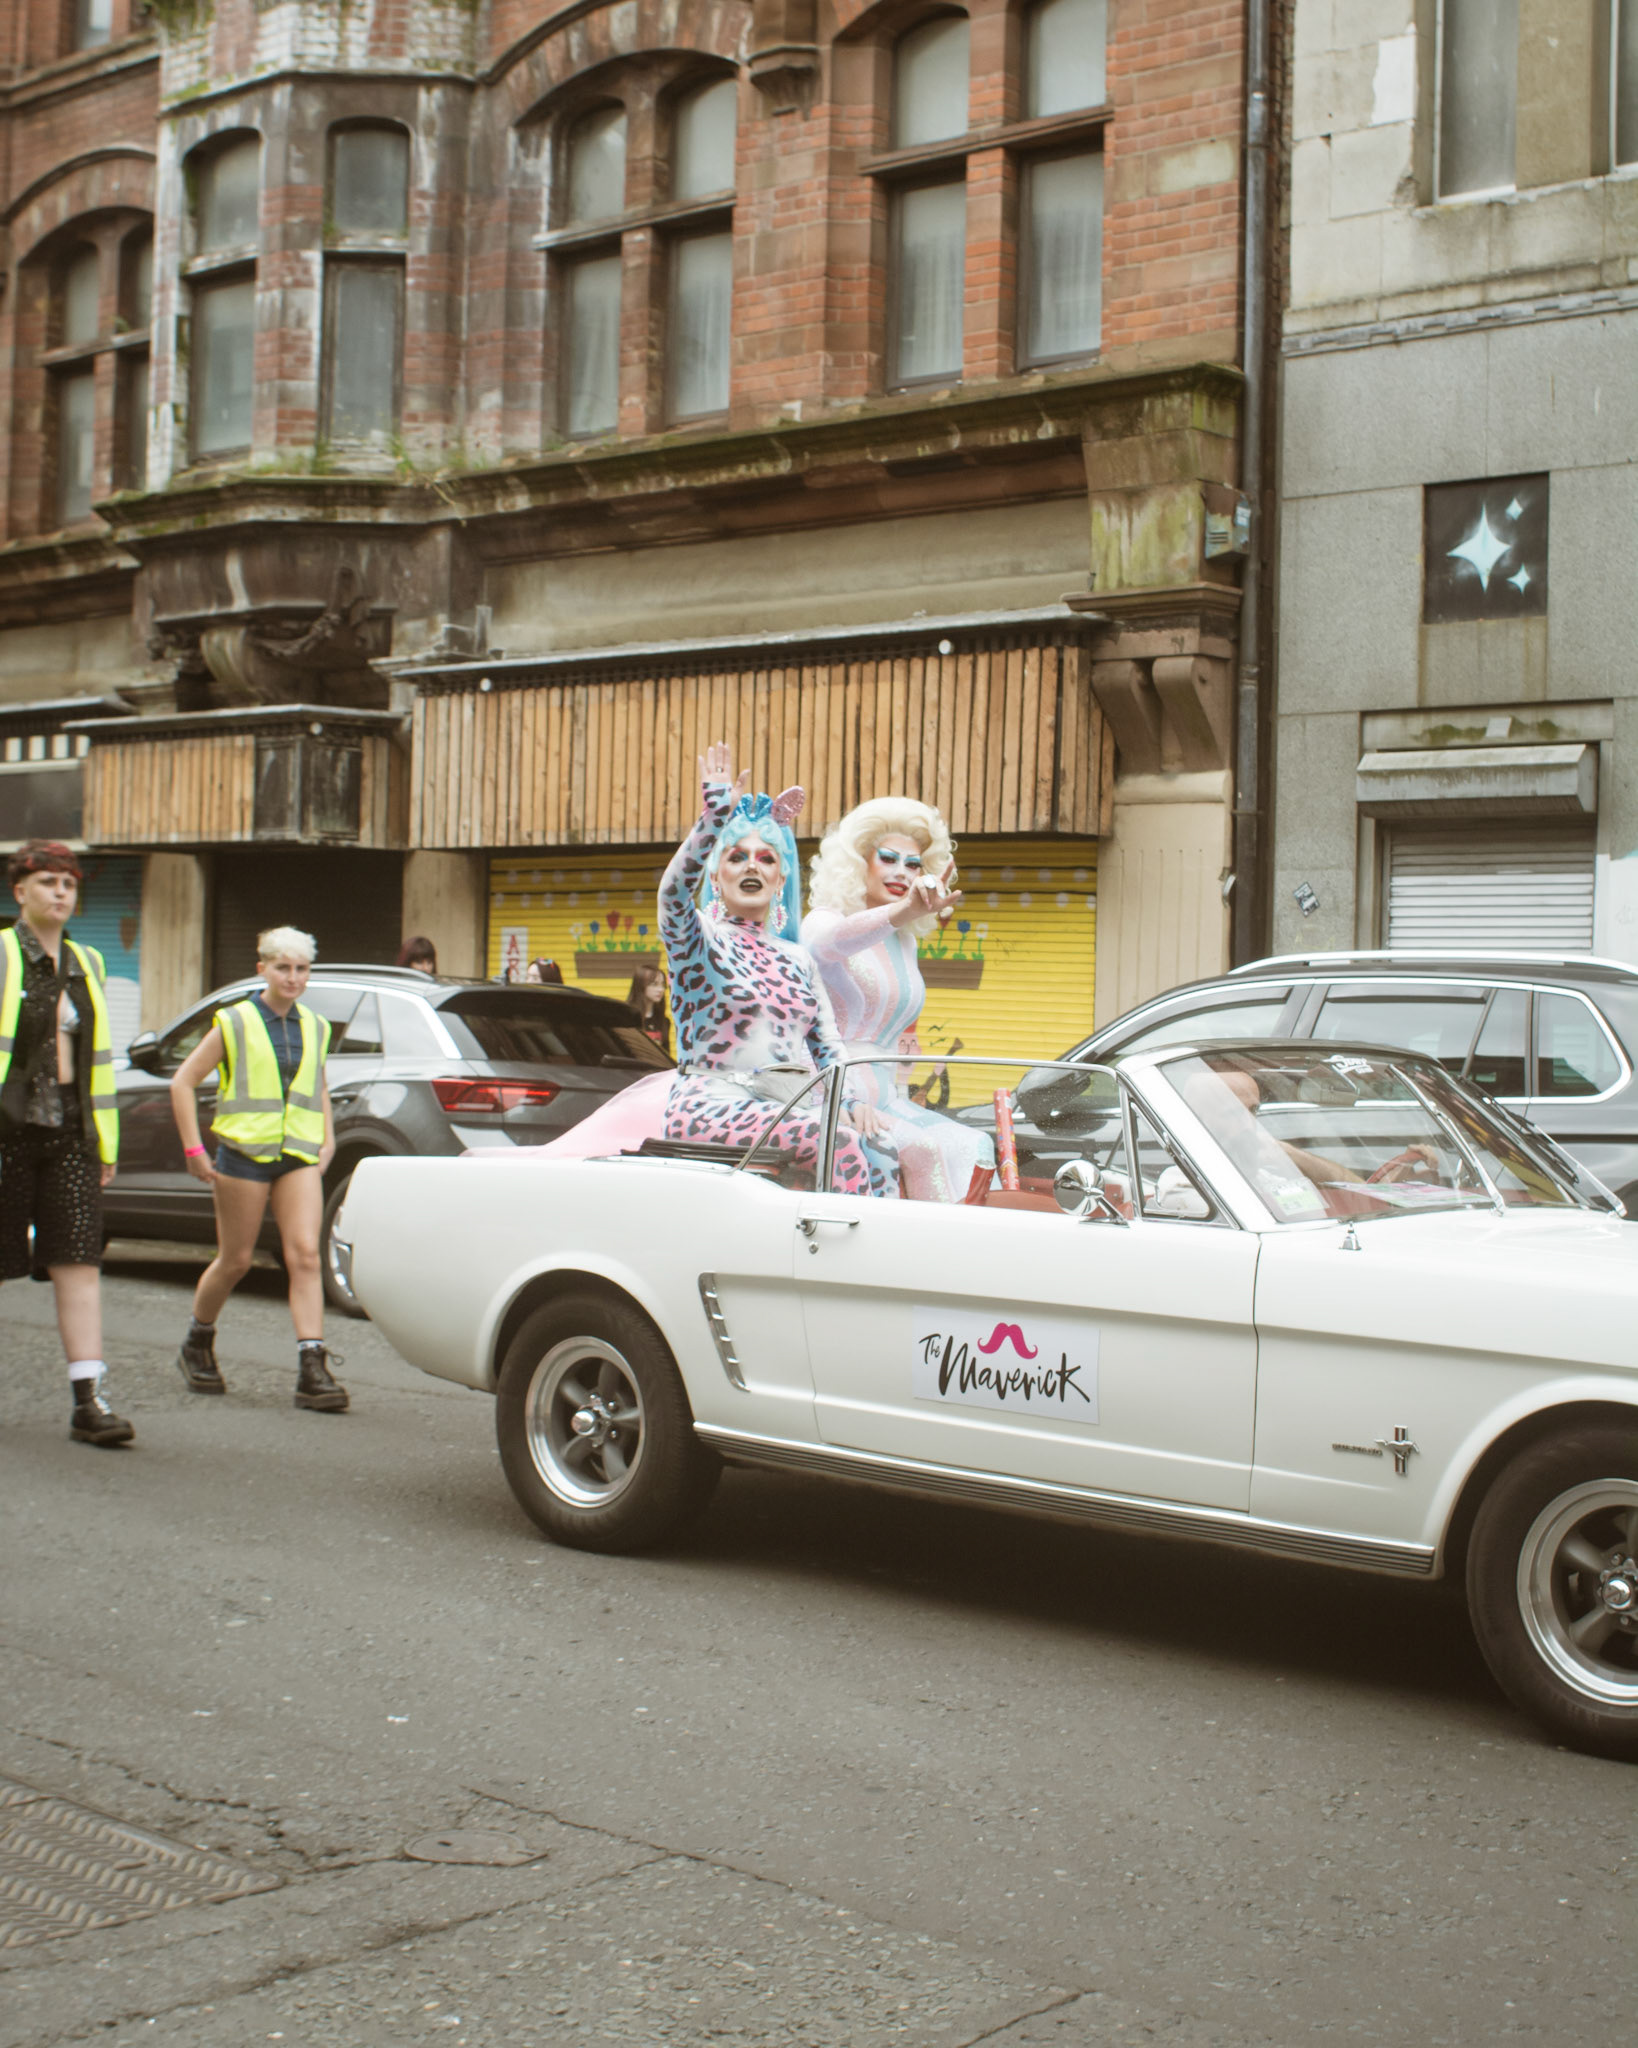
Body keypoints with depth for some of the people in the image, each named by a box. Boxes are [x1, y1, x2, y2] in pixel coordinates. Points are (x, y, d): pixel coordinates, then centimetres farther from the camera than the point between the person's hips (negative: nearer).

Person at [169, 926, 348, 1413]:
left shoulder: (314, 1029, 12)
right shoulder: (234, 1023, -1)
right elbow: (183, 1083, 1)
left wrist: (328, 1140, 15)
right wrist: (193, 1149, -4)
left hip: (299, 1157, 3)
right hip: (245, 1153, -3)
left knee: (305, 1254, -11)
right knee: (235, 1261, 6)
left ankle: (312, 1371, -16)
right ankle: (197, 1345, 31)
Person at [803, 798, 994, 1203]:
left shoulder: (905, 943, 15)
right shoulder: (821, 922, -7)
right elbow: (833, 941, -35)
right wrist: (904, 910, -53)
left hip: (884, 1100, 7)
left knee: (975, 1147, -13)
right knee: (921, 1149, -28)